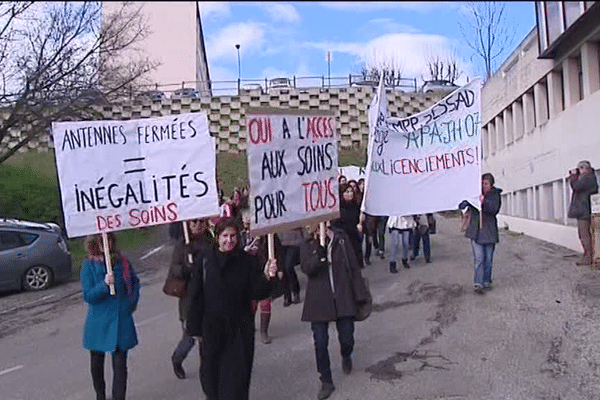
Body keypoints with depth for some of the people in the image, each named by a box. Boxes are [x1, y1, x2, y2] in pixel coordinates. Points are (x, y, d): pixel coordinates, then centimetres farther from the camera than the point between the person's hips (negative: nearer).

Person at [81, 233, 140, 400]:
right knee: (97, 363, 17)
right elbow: (88, 296, -11)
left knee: (120, 364, -1)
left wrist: (131, 304, 1)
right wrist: (104, 284, -27)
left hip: (121, 321, 1)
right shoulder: (89, 265, -8)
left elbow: (135, 283, 12)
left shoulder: (122, 262, -1)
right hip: (99, 323, 0)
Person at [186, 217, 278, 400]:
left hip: (240, 329, 0)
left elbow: (257, 294, -7)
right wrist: (195, 328, -3)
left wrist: (266, 277, -26)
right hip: (212, 327, 1)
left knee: (238, 375, 1)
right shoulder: (204, 258, -7)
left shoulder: (247, 261, -5)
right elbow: (196, 295, -4)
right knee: (211, 372, 15)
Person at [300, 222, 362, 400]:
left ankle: (346, 356, 43)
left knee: (346, 338, 6)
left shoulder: (341, 238, 0)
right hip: (319, 300, 0)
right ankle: (326, 382, 19)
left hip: (343, 297, 0)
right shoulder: (307, 245, 1)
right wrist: (320, 253, -33)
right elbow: (306, 268, -16)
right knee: (320, 342, 1)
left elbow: (354, 266, 4)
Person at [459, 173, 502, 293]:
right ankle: (477, 284, -8)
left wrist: (484, 202, -30)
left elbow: (494, 210, -14)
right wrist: (465, 203, -17)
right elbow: (461, 206, 6)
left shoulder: (495, 195, 2)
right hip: (476, 231, 0)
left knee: (488, 259, 9)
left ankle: (486, 282, 22)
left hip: (489, 231, 1)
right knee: (478, 258, -8)